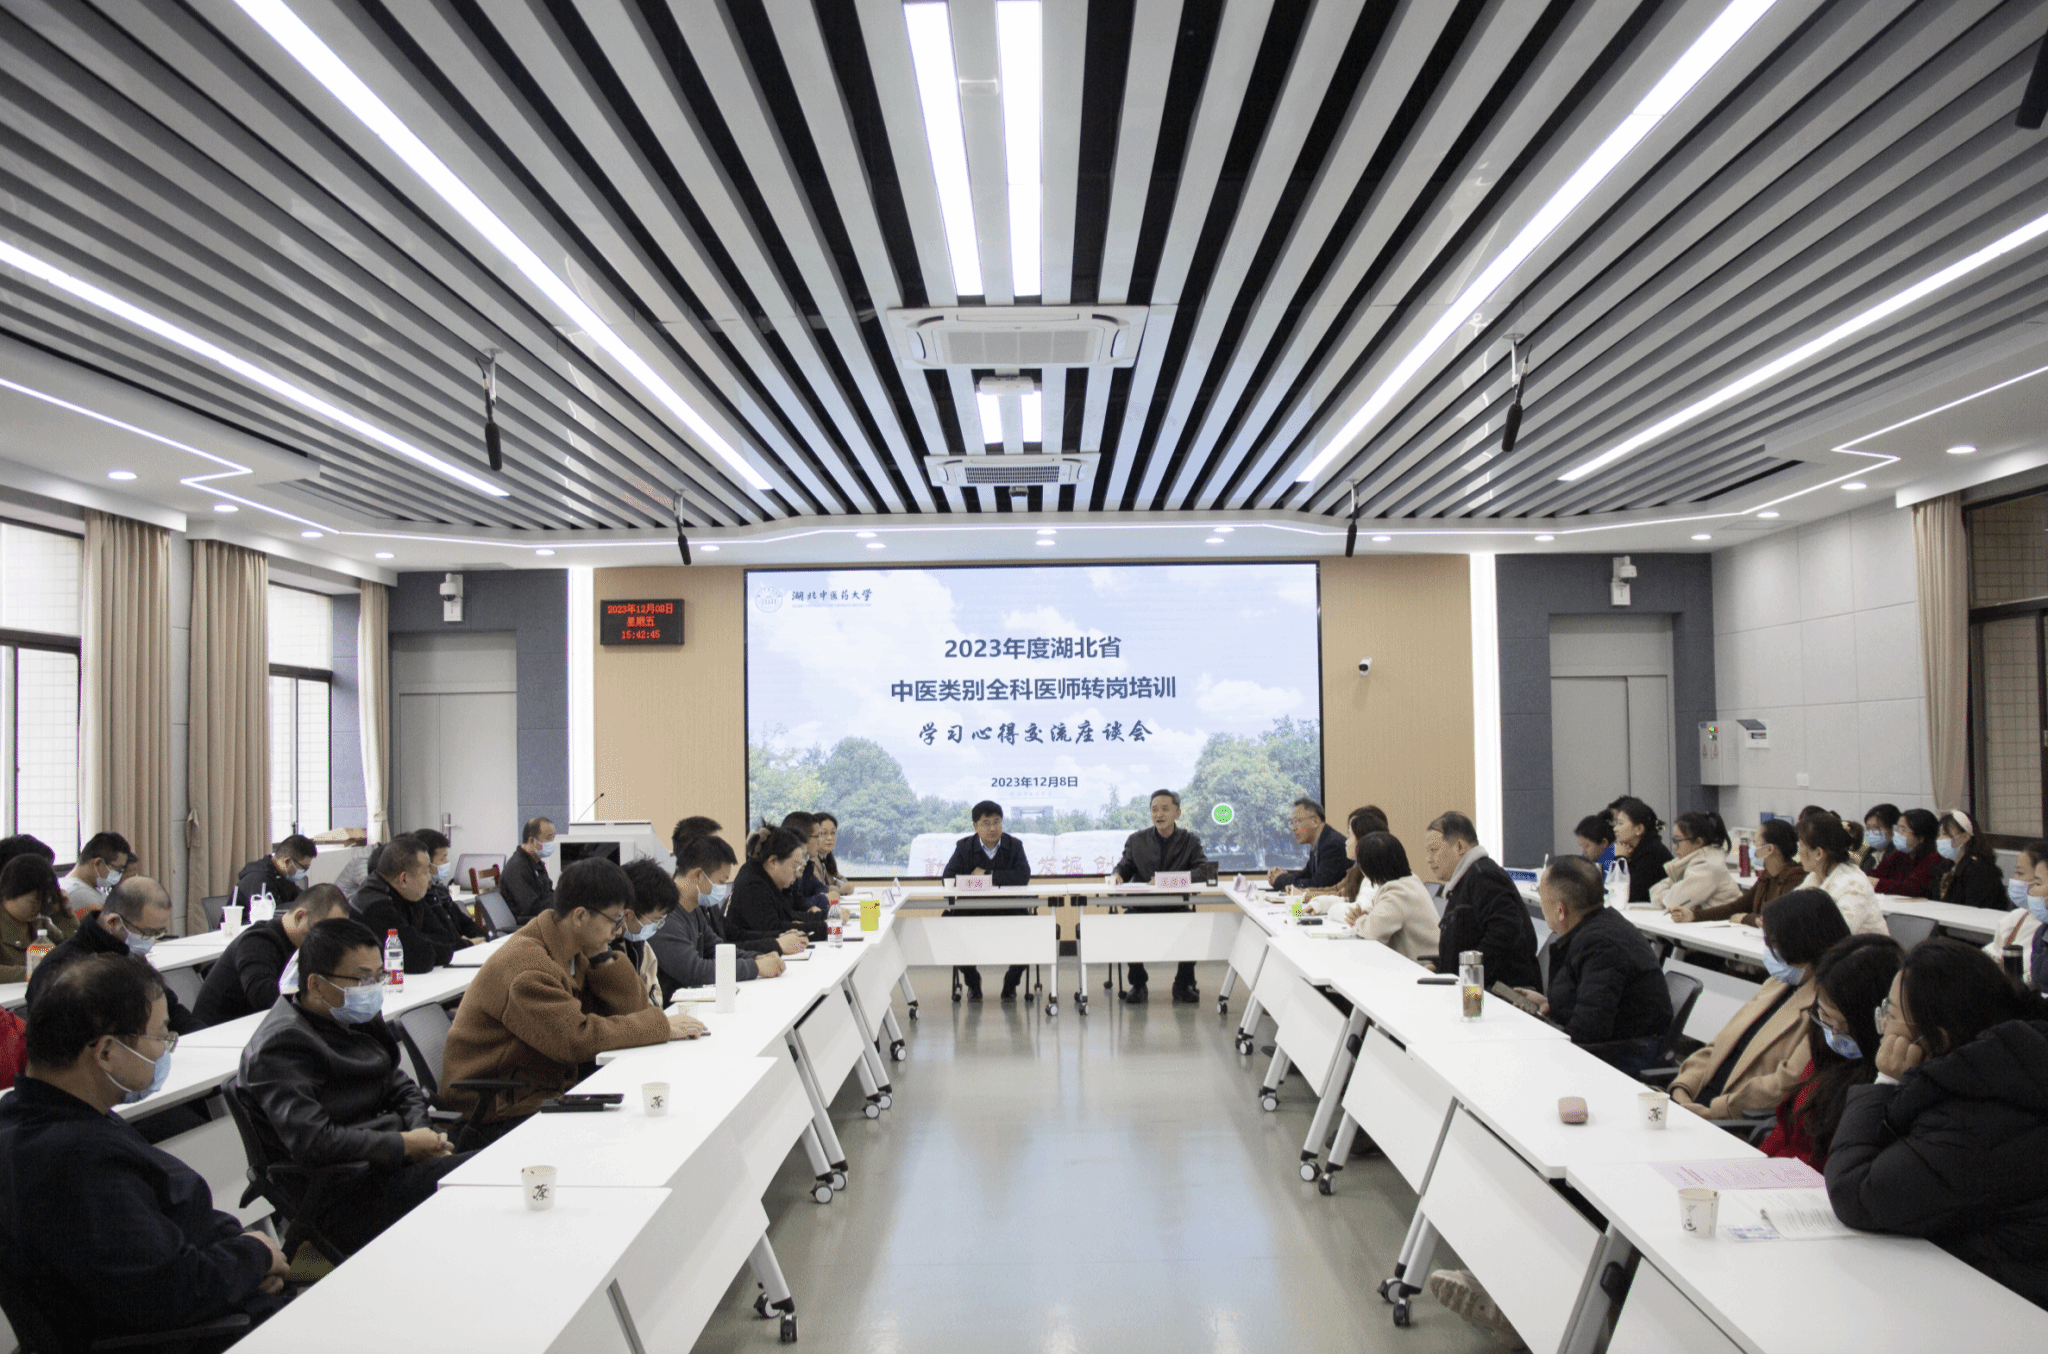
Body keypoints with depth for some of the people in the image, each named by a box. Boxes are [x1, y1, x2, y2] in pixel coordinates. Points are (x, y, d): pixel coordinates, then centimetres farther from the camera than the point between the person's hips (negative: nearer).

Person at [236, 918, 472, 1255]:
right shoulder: (280, 1046, -13)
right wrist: (405, 1145, -17)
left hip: (388, 1163, 9)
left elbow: (401, 1088, 20)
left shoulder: (356, 1019, 14)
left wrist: (423, 1137, -1)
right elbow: (311, 1142, -23)